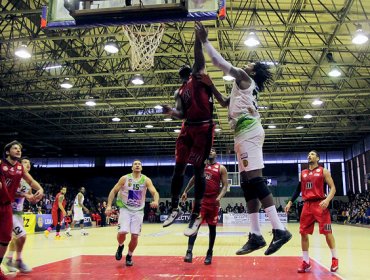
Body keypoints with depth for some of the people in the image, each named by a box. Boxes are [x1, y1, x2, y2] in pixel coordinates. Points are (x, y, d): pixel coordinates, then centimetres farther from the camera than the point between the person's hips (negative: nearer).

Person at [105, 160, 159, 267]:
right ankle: (120, 246, 16)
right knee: (122, 232, -19)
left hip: (138, 211, 1)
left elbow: (155, 192, -13)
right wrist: (109, 206, -9)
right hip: (125, 209, -1)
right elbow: (113, 191, 0)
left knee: (135, 236, -3)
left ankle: (129, 256, 22)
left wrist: (156, 201, -35)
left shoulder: (146, 180, -4)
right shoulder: (125, 178, -5)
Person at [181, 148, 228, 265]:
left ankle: (209, 253, 20)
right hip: (200, 199, 2)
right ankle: (189, 252, -15)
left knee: (212, 227, 8)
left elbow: (225, 185, -4)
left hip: (213, 201, -1)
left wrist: (219, 197, -20)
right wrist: (185, 191, 16)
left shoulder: (221, 168, 0)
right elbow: (193, 179, 22)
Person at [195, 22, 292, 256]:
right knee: (247, 184, 4)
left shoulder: (244, 78, 5)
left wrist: (205, 41, 3)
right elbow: (225, 103, 44)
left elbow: (220, 62, -4)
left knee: (255, 180, -18)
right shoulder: (244, 88, 31)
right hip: (244, 133, 10)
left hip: (249, 131, -10)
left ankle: (279, 230, -20)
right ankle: (256, 236, 4)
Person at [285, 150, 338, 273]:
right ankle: (306, 262, 11)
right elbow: (298, 189, 20)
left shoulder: (323, 171, 1)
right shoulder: (303, 173, 15)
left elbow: (332, 187, -5)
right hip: (307, 205, 5)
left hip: (320, 204, -5)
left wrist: (327, 200, -22)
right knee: (303, 233, 2)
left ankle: (334, 259, 18)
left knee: (327, 232, -1)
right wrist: (290, 202, 11)